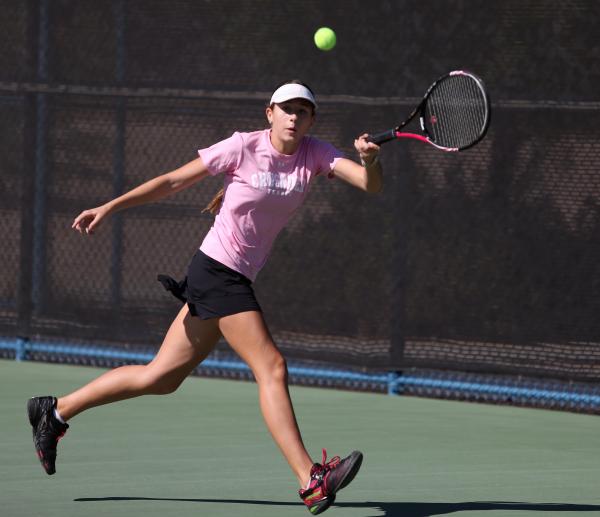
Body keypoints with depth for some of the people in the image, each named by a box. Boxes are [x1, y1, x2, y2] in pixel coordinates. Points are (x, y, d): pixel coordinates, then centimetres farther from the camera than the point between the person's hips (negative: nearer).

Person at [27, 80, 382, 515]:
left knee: (161, 377, 13)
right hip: (218, 270, -7)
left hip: (237, 279, 7)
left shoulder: (314, 154, 3)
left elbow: (371, 184, -10)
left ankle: (56, 412, 26)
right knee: (272, 367, -17)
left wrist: (370, 160, -33)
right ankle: (311, 481, -22)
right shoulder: (242, 148, -11)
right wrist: (110, 207, -4)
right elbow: (173, 181, -2)